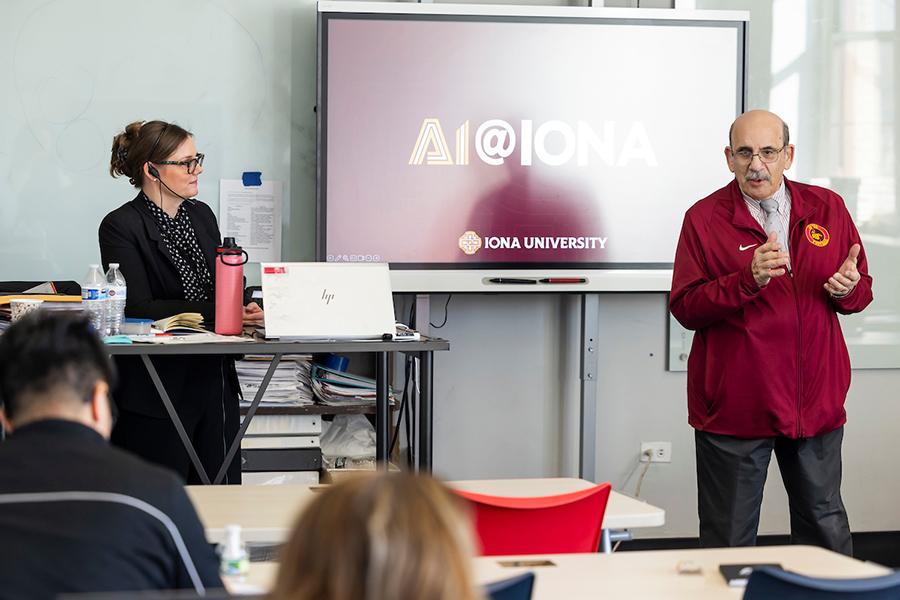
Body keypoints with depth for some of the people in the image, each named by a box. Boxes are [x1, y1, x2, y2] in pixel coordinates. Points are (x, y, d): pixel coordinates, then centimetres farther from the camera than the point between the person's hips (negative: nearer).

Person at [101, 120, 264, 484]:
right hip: (156, 390, -6)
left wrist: (246, 310, -5)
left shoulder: (201, 215, 12)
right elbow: (137, 307, -18)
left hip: (215, 381, 7)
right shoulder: (120, 228, -10)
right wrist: (215, 312, -23)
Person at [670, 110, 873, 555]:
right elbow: (685, 308, -9)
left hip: (816, 402, 3)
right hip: (734, 404, -3)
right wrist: (748, 280, -23)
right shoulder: (705, 218, -2)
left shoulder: (827, 208, 8)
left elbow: (861, 292, 14)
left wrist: (848, 288, -10)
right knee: (730, 540, 2)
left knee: (826, 528, 11)